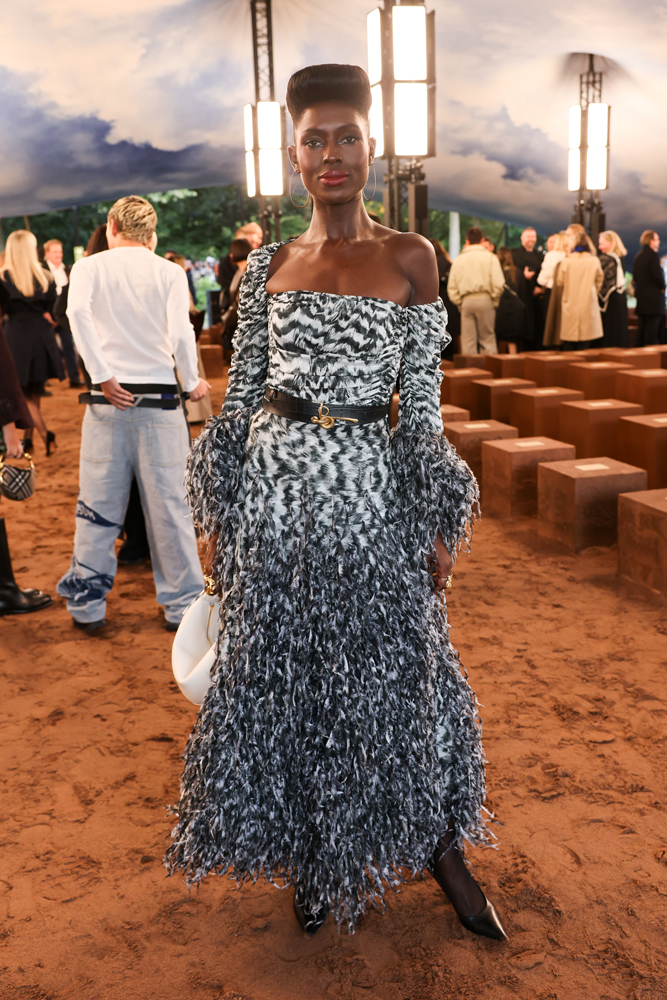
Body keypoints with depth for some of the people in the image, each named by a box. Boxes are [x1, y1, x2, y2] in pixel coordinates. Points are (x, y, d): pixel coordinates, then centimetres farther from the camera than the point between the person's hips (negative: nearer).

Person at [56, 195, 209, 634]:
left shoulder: (89, 267, 5)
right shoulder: (170, 272, 2)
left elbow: (78, 312, -14)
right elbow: (180, 332, -11)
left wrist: (103, 376, -13)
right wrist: (193, 382, 4)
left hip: (107, 399, 1)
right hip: (159, 400, -1)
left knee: (98, 508, 7)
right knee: (169, 504, 5)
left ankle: (87, 605, 15)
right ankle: (182, 605, 13)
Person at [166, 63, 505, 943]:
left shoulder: (410, 258, 1)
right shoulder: (269, 265, 8)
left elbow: (422, 401, -1)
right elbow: (241, 391, 9)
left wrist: (438, 522, -4)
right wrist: (218, 510, 6)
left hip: (368, 489, -2)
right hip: (274, 485, 3)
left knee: (396, 669, 5)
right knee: (280, 674, 9)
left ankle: (439, 846, 27)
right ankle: (314, 856, 29)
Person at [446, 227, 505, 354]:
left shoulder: (458, 260, 9)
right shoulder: (490, 258, 1)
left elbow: (451, 287, 8)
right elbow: (498, 284, -6)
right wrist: (495, 301, 6)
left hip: (466, 301, 2)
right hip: (485, 300, -2)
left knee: (468, 341, 5)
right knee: (487, 340, 3)